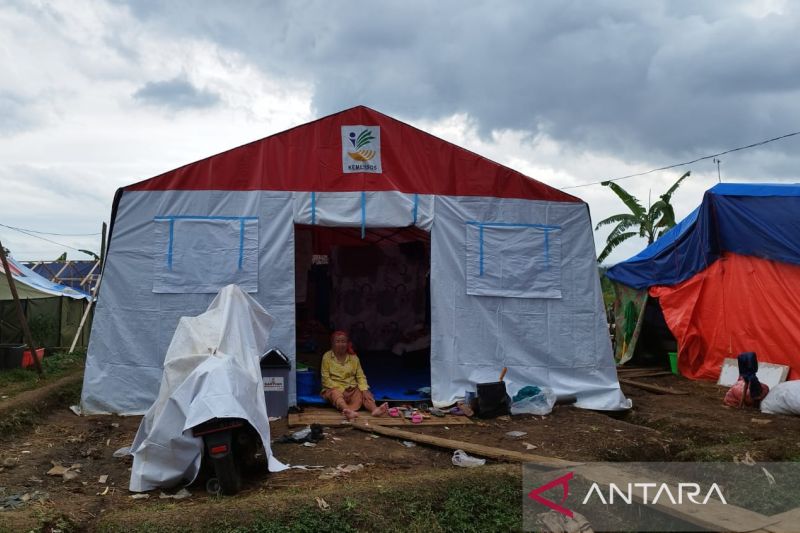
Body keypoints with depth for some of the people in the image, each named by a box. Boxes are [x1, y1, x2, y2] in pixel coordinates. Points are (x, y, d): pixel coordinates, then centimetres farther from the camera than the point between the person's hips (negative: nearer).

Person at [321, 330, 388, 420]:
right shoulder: (327, 356, 1)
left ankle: (375, 409, -55)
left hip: (351, 388, 4)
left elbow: (360, 376, 5)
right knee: (336, 394, -36)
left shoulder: (353, 357, 9)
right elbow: (326, 379, -3)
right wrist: (340, 389, -15)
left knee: (362, 394, -25)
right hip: (334, 388, -4)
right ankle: (350, 412, -66)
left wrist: (364, 390, -14)